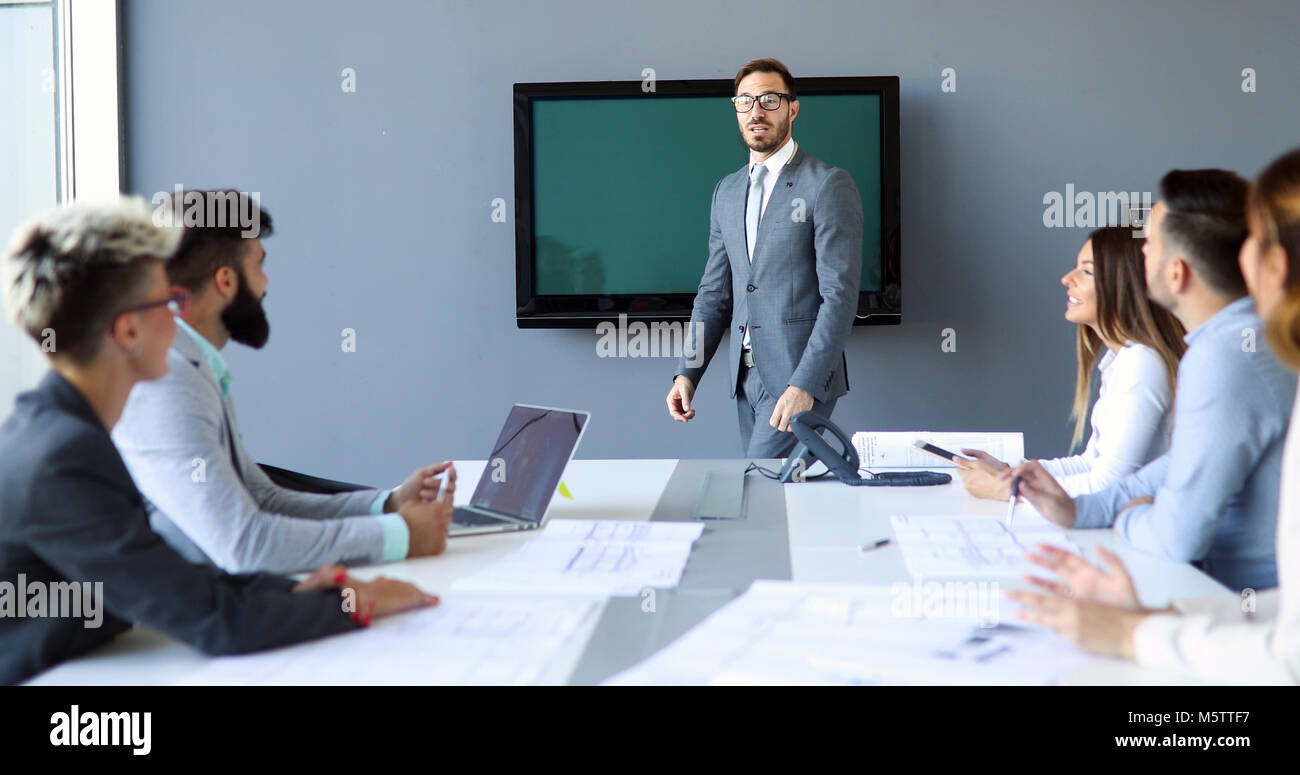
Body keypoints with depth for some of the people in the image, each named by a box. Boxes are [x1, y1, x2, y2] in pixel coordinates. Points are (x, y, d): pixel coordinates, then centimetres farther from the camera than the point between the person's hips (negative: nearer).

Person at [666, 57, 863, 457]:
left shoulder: (829, 185, -6)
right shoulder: (727, 191, 16)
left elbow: (840, 294, -12)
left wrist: (805, 384, -20)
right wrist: (688, 372, 7)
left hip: (801, 377, -6)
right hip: (745, 375, 7)